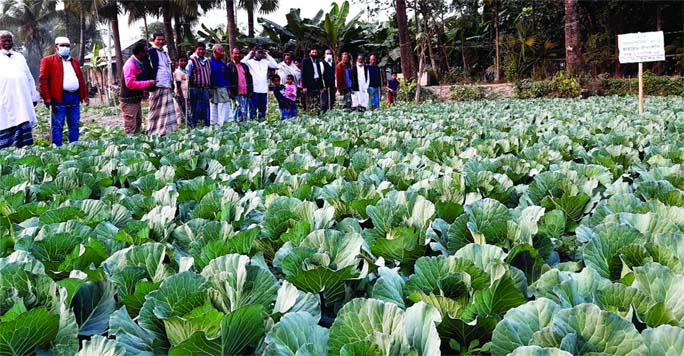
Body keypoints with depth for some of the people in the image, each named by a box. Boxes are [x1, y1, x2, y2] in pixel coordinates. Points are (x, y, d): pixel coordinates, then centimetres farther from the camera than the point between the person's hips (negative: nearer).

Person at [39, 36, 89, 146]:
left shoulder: (75, 62, 23)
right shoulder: (48, 61, 4)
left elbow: (81, 79, 24)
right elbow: (43, 79, -3)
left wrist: (85, 95, 16)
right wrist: (47, 97, -12)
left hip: (75, 96, 6)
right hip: (59, 97, -6)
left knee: (74, 125, 7)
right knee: (58, 125, -5)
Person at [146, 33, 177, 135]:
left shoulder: (164, 53, 23)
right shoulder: (151, 52, -2)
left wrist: (172, 84, 20)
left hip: (167, 86, 8)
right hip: (157, 86, -8)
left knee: (168, 110, 6)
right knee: (156, 110, -6)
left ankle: (165, 130, 9)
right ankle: (155, 133, -5)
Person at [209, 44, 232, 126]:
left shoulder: (223, 63, 14)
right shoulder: (209, 63, -3)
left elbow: (227, 77, 16)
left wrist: (228, 89, 9)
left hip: (223, 89, 5)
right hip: (214, 89, -5)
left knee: (225, 109, 2)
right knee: (214, 109, 1)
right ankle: (213, 125, 6)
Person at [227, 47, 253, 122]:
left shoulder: (244, 66, 20)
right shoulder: (229, 66, 2)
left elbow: (249, 79, 19)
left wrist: (250, 91, 10)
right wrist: (230, 92, -13)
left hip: (245, 94, 5)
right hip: (236, 94, -5)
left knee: (244, 113, 5)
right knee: (237, 112, -4)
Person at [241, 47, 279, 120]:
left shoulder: (265, 62, 13)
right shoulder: (250, 62, 0)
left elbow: (275, 65, 9)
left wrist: (268, 56, 9)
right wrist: (249, 55, -7)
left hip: (264, 89, 5)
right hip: (254, 89, -5)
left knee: (262, 108, 12)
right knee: (253, 108, -2)